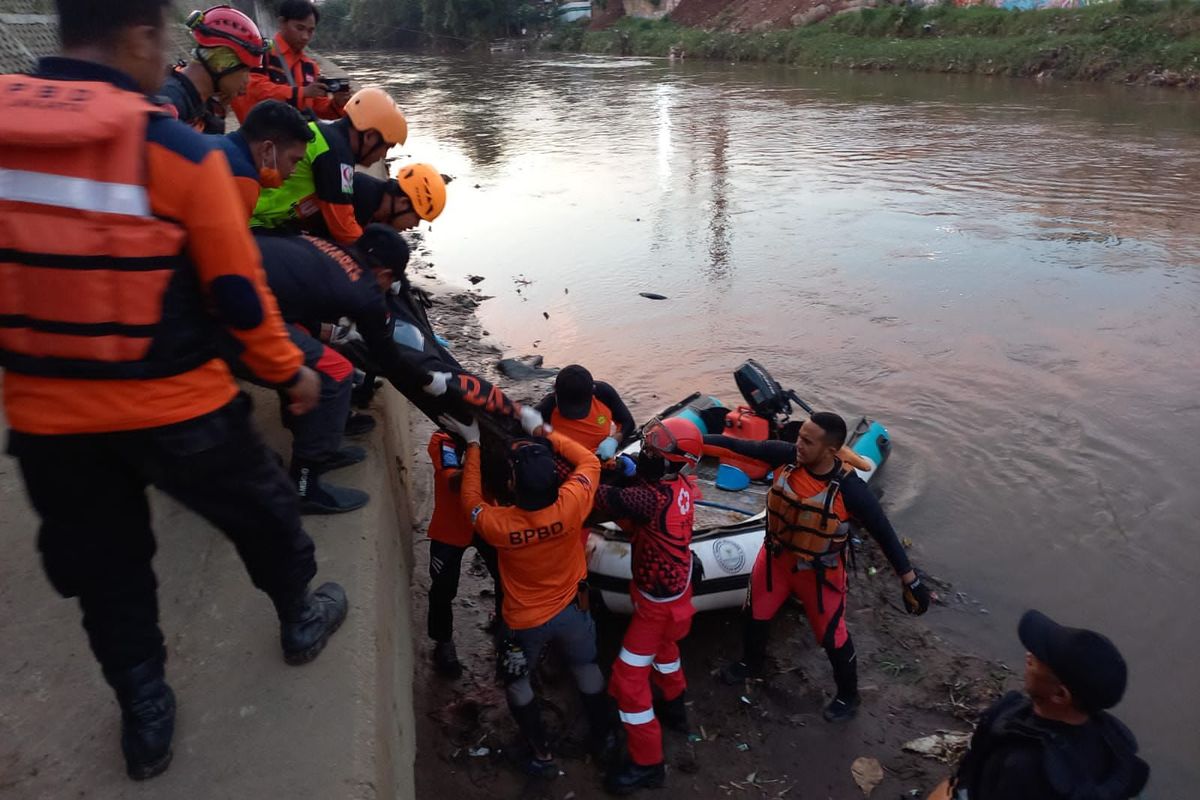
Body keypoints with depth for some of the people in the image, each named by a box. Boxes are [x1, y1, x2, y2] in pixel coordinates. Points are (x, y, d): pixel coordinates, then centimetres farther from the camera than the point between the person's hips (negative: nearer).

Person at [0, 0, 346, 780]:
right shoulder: (178, 152, -17)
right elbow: (238, 290, -12)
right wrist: (288, 370, 3)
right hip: (173, 405, -4)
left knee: (105, 570, 21)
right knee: (261, 516, 23)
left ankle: (145, 717, 36)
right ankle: (300, 620, 46)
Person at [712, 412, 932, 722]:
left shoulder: (849, 489, -31)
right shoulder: (787, 456, -24)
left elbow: (884, 534, -20)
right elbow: (740, 446, -14)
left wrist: (910, 581, -15)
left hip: (820, 573, -4)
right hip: (776, 558, 4)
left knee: (832, 636, 13)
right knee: (755, 615, 23)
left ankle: (847, 695, 42)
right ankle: (751, 664, 55)